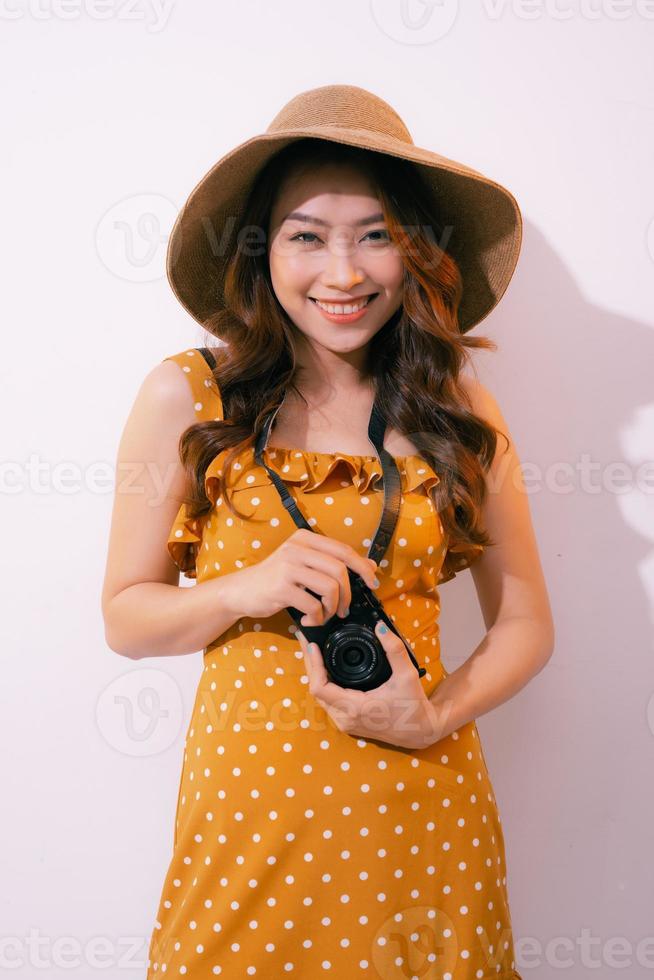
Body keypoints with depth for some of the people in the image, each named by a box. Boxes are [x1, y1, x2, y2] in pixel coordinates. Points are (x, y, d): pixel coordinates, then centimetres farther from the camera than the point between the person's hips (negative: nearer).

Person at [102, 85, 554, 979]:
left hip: (421, 809, 2)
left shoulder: (458, 408, -1)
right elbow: (126, 616, 0)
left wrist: (439, 714, -12)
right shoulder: (187, 395, -5)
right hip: (249, 806, -1)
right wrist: (250, 589, -18)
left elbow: (526, 622, 5)